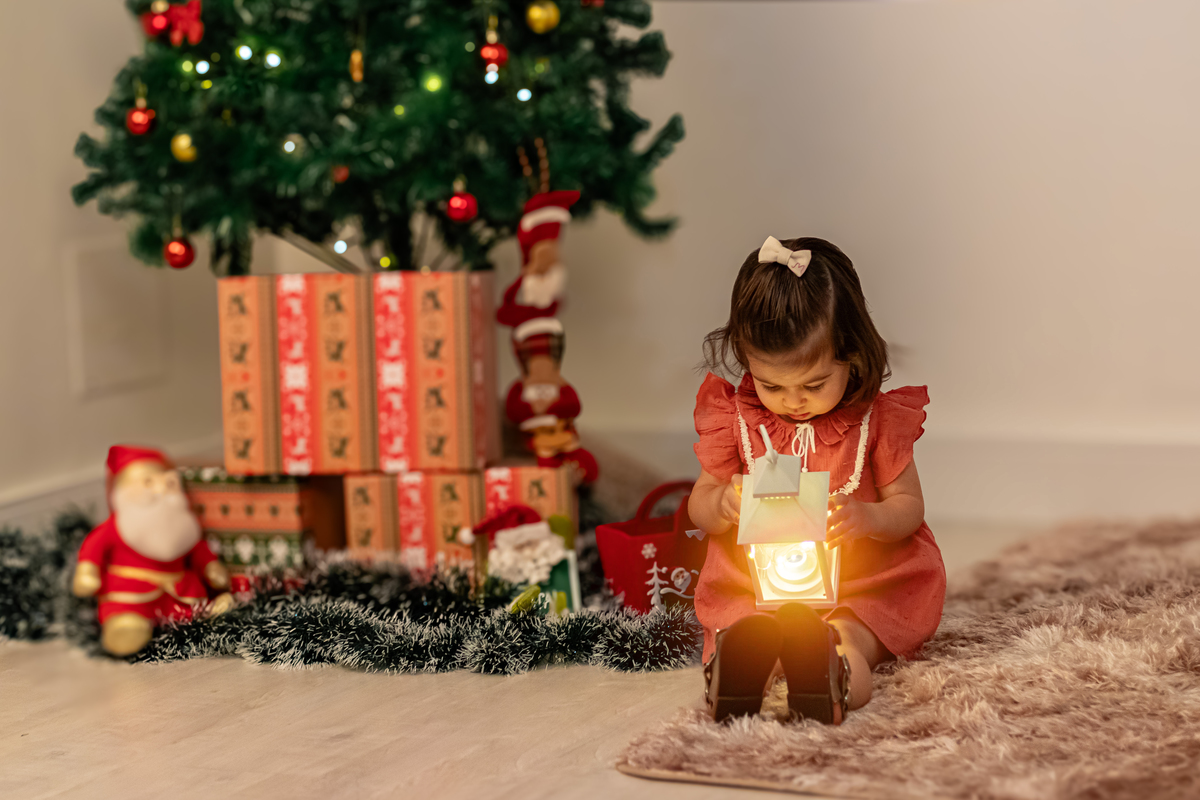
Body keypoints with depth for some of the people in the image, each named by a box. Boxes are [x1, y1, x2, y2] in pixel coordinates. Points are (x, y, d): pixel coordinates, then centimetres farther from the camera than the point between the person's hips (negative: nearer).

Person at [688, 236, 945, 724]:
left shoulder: (877, 417, -3)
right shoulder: (733, 416, 0)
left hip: (867, 578, -1)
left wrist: (865, 518, -22)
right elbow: (699, 507, 8)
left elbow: (909, 507, 2)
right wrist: (723, 504, -19)